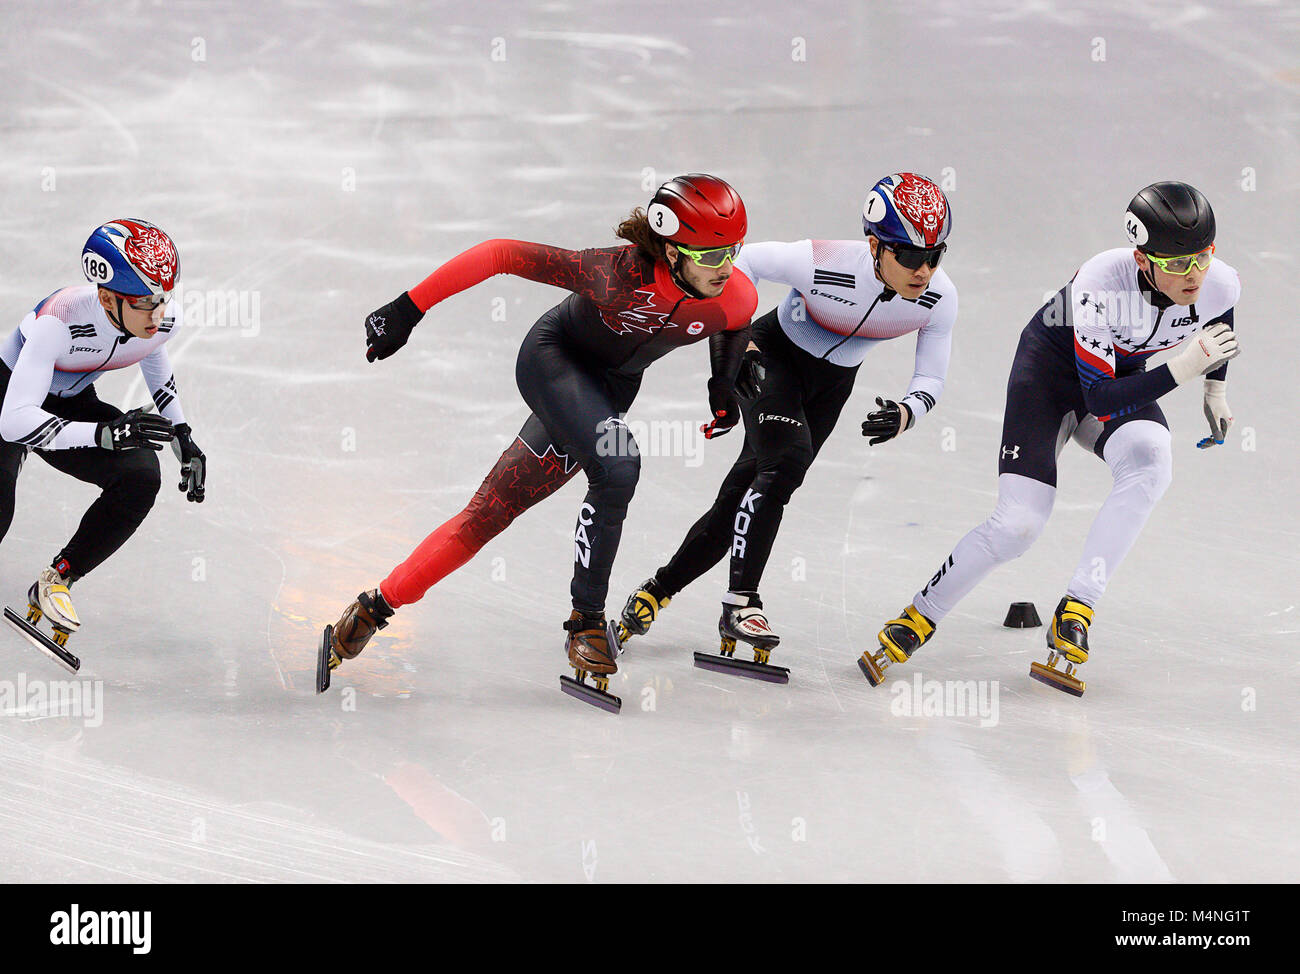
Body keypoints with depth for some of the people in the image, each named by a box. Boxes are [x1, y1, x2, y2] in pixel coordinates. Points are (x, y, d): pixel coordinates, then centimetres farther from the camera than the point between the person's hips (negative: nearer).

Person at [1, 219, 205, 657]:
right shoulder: (60, 320, -40)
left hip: (72, 405, 5)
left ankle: (55, 581, -5)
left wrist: (183, 440, 6)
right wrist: (106, 434, -55)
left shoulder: (164, 318, -21)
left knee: (140, 476, -20)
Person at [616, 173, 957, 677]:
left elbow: (931, 378, -13)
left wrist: (905, 413, -34)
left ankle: (660, 588, 21)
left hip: (831, 384, 4)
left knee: (743, 494, 6)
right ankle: (740, 604, -23)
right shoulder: (824, 265, -36)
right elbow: (745, 261, -18)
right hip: (774, 357, -4)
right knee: (785, 462, -28)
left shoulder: (939, 297, -24)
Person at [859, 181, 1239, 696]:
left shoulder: (1222, 284, -22)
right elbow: (1100, 401, -35)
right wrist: (1181, 368, -43)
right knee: (1018, 526, -17)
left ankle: (1075, 614, -27)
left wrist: (1216, 389, 13)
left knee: (1149, 461, -32)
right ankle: (916, 620, 6)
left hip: (1124, 375, 4)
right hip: (1051, 362, -4)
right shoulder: (1101, 283, -37)